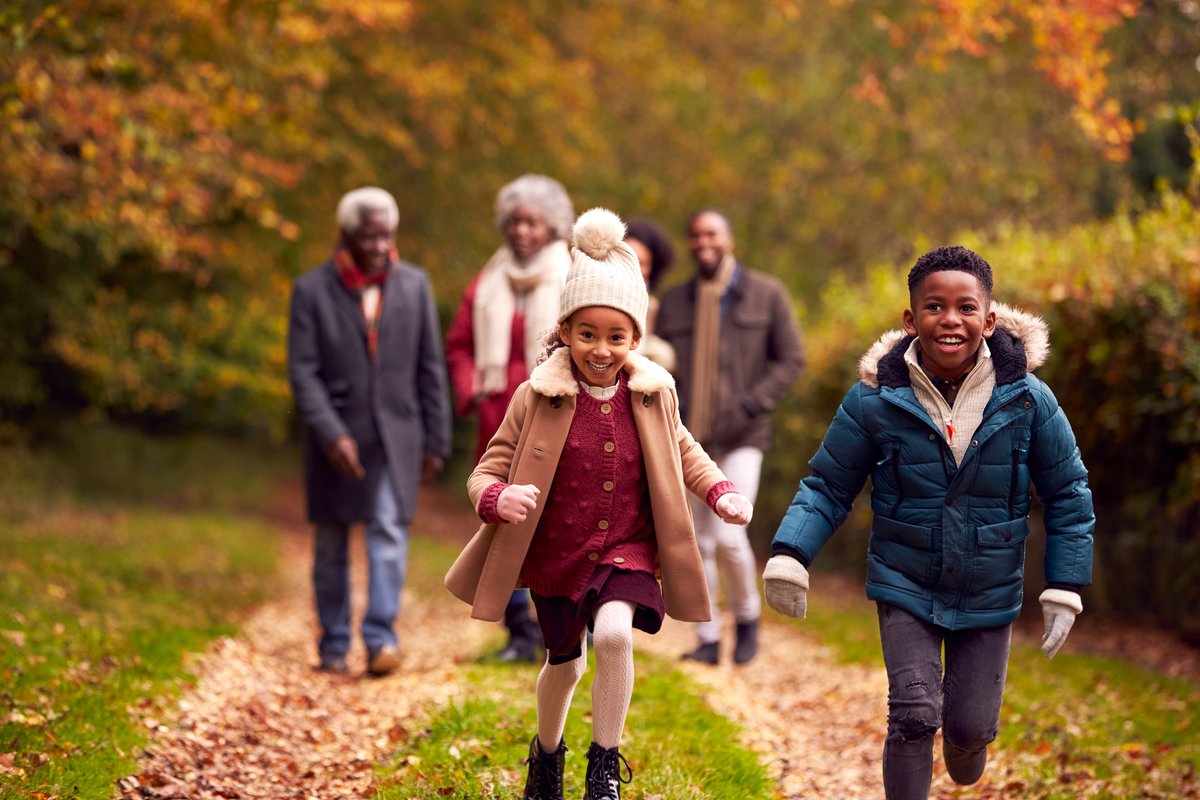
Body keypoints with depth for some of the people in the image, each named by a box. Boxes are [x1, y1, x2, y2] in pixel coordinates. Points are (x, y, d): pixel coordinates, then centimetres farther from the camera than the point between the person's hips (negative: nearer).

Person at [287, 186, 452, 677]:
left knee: (389, 531, -13)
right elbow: (303, 372, -8)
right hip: (336, 438, -1)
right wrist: (331, 435, -19)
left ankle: (381, 638, -13)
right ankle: (334, 646, 17)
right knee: (331, 545, 7)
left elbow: (430, 368, 6)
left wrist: (436, 441, 4)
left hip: (395, 434, 1)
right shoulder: (312, 290, -4)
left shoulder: (414, 285, 3)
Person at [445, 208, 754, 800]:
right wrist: (497, 499, -33)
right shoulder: (537, 399, -15)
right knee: (565, 663, 17)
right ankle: (547, 749, 49)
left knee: (614, 633, -26)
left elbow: (682, 450, 14)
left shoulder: (653, 395, -7)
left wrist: (719, 492, -4)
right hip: (557, 553, 0)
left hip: (628, 549, 0)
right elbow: (487, 473, -10)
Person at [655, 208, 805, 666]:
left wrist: (753, 404, -12)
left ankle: (748, 616, 13)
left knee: (729, 537, -13)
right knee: (697, 543, 3)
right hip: (689, 440, 3)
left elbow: (791, 359, 0)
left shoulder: (766, 294, 0)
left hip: (740, 439, -3)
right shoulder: (674, 303, 7)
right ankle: (708, 641, 14)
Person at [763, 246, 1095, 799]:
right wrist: (789, 557, -18)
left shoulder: (1027, 401, -11)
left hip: (989, 594, 1)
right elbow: (828, 487, -3)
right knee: (914, 716, -15)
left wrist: (1064, 591, -3)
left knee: (971, 727, 9)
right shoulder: (875, 401, -13)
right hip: (905, 587, -1)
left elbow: (1068, 496, 0)